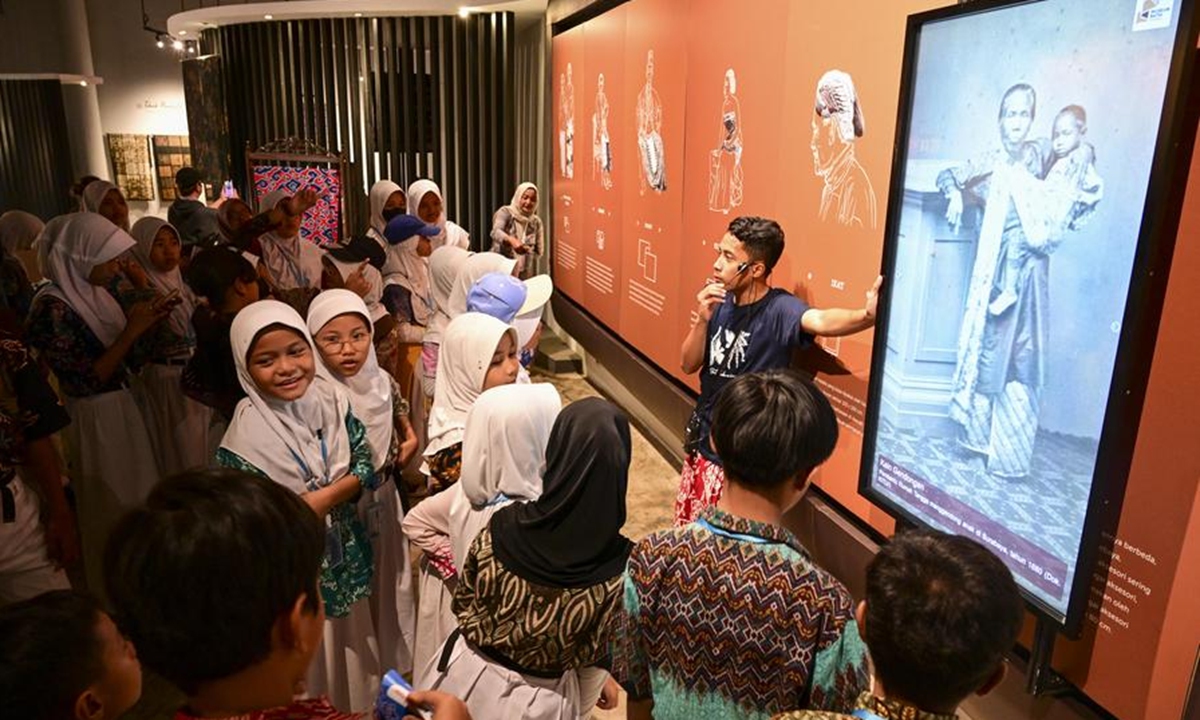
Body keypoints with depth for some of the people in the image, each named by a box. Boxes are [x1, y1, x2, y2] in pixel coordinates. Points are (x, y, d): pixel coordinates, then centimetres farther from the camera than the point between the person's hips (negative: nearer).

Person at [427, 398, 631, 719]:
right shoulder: (622, 568, -28)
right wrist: (597, 680, 11)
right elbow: (601, 650, -11)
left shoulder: (502, 529, -26)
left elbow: (464, 603, -8)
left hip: (471, 678, 1)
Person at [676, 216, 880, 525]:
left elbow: (819, 321, -43)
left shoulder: (778, 308, -21)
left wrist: (866, 315, -63)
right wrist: (703, 319, -17)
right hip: (702, 441, 6)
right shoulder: (722, 302, -2)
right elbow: (689, 364, -1)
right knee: (687, 534, 24)